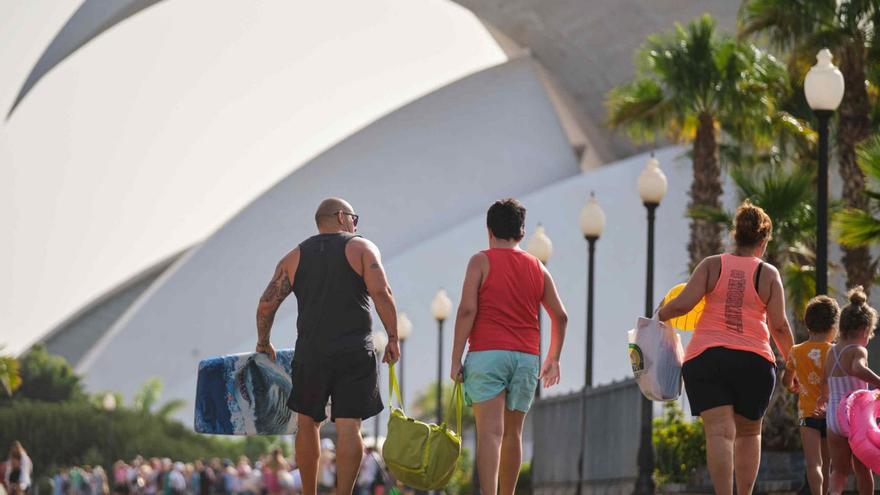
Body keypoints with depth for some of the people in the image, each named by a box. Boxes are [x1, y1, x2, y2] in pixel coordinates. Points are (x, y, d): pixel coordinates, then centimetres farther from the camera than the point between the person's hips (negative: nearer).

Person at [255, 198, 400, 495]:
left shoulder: (294, 258, 13)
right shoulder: (362, 248, 4)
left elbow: (267, 304, 6)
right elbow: (381, 292, -10)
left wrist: (263, 343, 21)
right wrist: (393, 339, -5)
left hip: (310, 353, 3)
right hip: (355, 353, -2)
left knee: (308, 423, 16)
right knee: (349, 426, -4)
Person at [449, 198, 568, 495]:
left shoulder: (481, 261, 1)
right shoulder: (537, 268, 14)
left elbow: (467, 310, -9)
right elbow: (560, 316, 14)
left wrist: (456, 359, -8)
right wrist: (553, 359, 25)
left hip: (487, 352, -4)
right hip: (526, 358, 4)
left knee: (490, 432, -14)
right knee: (512, 433, 14)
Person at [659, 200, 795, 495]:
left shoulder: (712, 265, 6)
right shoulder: (769, 274, 5)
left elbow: (684, 303, -6)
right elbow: (779, 325, 0)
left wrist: (659, 315, 12)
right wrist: (791, 360, 13)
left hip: (704, 357, 0)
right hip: (754, 360, 0)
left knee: (720, 432, -10)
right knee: (749, 432, 18)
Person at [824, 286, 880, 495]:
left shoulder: (830, 353, 8)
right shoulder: (858, 351, -12)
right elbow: (858, 369, -35)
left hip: (833, 417, 5)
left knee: (839, 470, 9)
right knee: (863, 469, 11)